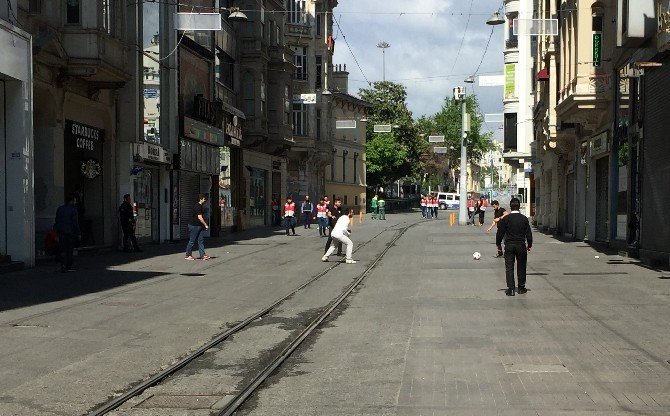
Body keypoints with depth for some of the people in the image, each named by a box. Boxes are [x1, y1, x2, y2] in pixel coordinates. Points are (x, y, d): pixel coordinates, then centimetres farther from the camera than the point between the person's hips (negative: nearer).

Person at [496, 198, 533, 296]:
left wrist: (498, 244, 11)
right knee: (521, 267, 12)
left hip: (509, 246, -1)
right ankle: (521, 287, 19)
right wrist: (529, 245, 13)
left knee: (509, 267, 2)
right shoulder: (524, 218, -3)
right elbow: (529, 233, 1)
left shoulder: (505, 219, -6)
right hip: (521, 245, 1)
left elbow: (500, 233, -3)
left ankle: (510, 288, -5)